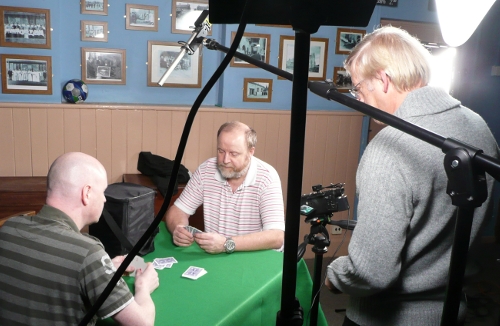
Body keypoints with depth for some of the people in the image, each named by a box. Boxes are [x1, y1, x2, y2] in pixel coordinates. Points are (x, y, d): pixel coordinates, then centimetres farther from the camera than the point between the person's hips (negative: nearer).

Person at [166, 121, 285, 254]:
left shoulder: (267, 177, -16)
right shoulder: (206, 170, -4)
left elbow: (276, 237, -23)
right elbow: (177, 210, 3)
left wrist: (227, 244, -33)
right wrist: (178, 229, -19)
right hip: (213, 256, 4)